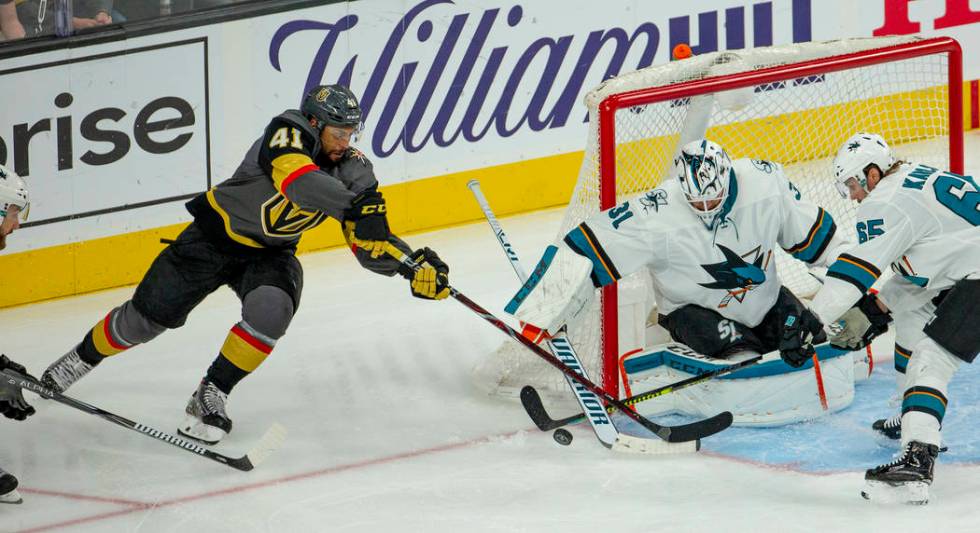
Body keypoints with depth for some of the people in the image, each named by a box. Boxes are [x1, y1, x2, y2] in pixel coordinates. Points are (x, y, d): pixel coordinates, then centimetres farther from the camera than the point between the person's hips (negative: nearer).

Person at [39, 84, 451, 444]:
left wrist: (416, 267, -31)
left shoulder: (352, 169, -12)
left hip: (271, 253, 3)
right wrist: (355, 205, -63)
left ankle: (211, 397, -11)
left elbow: (371, 247, -13)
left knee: (269, 311, -28)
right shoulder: (290, 131, -27)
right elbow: (297, 180, -50)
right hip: (216, 235, -3)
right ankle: (81, 359, 35)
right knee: (148, 316, 6)